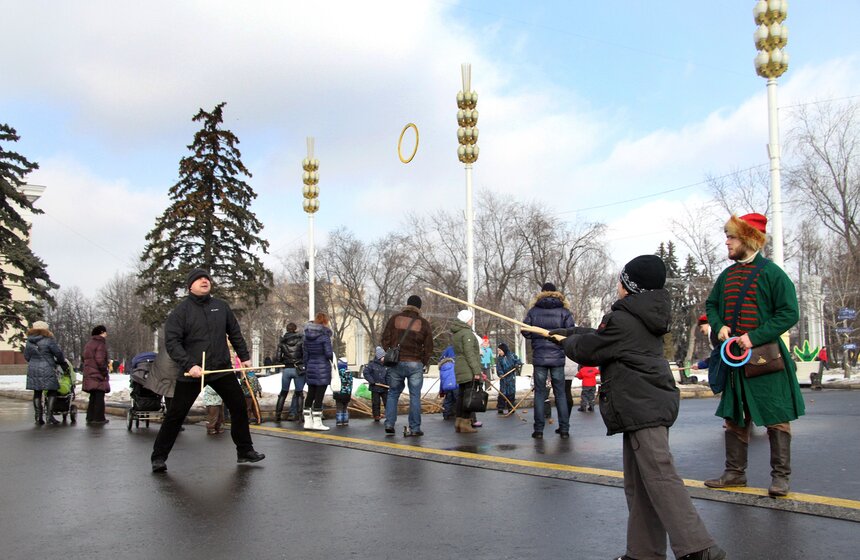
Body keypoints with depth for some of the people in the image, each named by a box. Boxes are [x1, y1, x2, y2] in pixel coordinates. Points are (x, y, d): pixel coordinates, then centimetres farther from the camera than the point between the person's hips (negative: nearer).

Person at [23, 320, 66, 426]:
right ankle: (50, 416, -1)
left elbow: (26, 356, 13)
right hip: (47, 370, -5)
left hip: (33, 370, 5)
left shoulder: (29, 342, 7)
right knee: (52, 392, 5)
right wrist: (61, 361, 15)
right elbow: (58, 353, -5)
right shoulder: (48, 340, -9)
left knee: (37, 393, 10)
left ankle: (38, 417, 11)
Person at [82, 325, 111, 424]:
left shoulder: (89, 344, 16)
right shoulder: (100, 344, -13)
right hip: (99, 375, -8)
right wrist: (105, 372, -13)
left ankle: (90, 417, 17)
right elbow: (100, 360, -21)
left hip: (89, 375, 9)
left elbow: (85, 359, 19)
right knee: (99, 397, -2)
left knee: (93, 397, 15)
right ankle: (99, 418, 0)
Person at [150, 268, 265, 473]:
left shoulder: (221, 306, 7)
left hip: (222, 369, 4)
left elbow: (235, 333, 18)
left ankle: (245, 451, 20)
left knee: (239, 407, 6)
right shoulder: (181, 310, -6)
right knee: (175, 415, 0)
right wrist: (189, 365, -23)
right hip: (191, 372, -4)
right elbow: (171, 342, -13)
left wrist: (244, 356, 17)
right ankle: (159, 457, 13)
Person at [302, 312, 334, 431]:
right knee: (319, 395, -2)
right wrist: (332, 354, 5)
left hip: (311, 368, 6)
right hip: (322, 369, -6)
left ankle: (308, 422, 14)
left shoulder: (307, 336, 8)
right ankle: (317, 423, 1)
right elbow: (329, 354, -16)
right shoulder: (324, 335, -11)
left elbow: (305, 355, 10)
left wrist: (306, 368, 17)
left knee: (310, 395, 12)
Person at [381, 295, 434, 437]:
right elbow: (428, 346, 2)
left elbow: (385, 339, 3)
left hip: (396, 362, 2)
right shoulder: (423, 323, 0)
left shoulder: (395, 319, 3)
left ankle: (389, 424, 8)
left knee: (393, 393, 14)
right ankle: (414, 428, 3)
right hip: (415, 364, -2)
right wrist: (424, 362, 14)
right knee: (415, 396, 3)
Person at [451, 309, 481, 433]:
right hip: (469, 370, -9)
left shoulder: (455, 333, 17)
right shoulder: (467, 333, -12)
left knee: (461, 395, 12)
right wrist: (476, 371, -17)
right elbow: (469, 353, -17)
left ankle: (459, 421, 15)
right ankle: (465, 423, -8)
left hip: (459, 369, 9)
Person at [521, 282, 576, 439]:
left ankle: (538, 430, 4)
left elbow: (525, 332, -3)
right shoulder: (564, 311, -2)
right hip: (558, 357, 0)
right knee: (560, 394, 9)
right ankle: (564, 429, 9)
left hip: (539, 357, 0)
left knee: (539, 393, 6)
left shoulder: (533, 311, -1)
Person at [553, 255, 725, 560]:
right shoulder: (647, 318, 18)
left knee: (660, 477, -13)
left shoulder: (621, 320, -12)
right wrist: (569, 332, 35)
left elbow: (585, 350, -3)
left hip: (642, 408, -10)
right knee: (638, 483, 12)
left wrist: (568, 342, 18)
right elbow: (600, 335, 30)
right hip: (653, 404, 10)